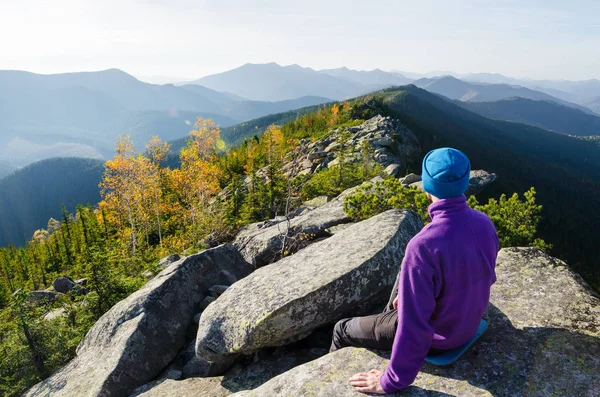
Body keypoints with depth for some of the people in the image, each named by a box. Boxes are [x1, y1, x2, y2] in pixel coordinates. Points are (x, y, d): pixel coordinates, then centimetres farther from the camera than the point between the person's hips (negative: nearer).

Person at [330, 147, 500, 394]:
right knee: (405, 273, 31)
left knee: (343, 331, 12)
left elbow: (415, 325, -34)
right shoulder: (485, 223, -14)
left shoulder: (424, 246, -39)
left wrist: (392, 381, -19)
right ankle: (387, 318, 52)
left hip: (434, 336, -6)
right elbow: (484, 278, 4)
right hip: (470, 322, 7)